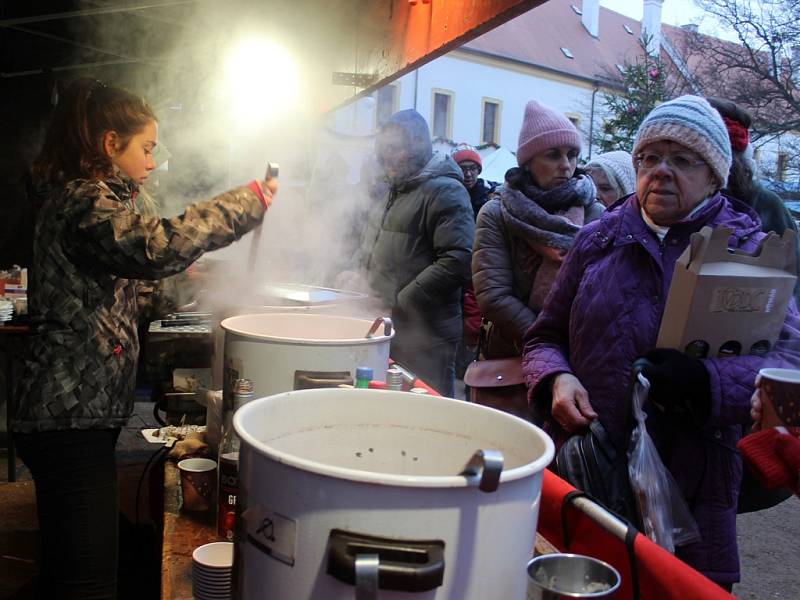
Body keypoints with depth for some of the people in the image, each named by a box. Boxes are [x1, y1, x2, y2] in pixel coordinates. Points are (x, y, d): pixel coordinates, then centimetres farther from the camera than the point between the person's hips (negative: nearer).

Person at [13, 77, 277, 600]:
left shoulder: (82, 196, 17)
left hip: (76, 412, 11)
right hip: (72, 418, -11)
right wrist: (245, 202, -24)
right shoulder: (83, 202, -16)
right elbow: (156, 248, -34)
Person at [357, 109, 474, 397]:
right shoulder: (393, 192, 18)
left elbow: (457, 262, -22)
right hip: (384, 329, 8)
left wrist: (400, 302, -20)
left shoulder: (445, 192, -11)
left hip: (423, 336, -8)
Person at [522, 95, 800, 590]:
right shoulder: (598, 239, 8)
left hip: (694, 489, -1)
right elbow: (546, 337, 12)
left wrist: (705, 381, -25)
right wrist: (556, 379, -11)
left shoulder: (747, 248, 3)